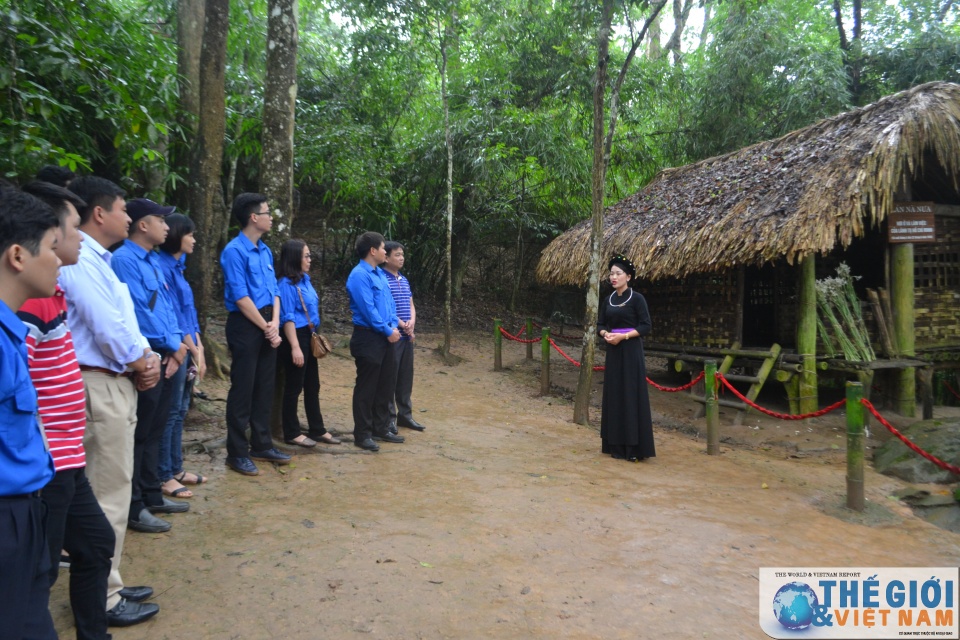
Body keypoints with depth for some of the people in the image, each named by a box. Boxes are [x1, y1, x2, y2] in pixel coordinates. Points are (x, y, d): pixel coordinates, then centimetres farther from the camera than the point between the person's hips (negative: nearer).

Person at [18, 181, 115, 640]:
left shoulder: (47, 292, 11)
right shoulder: (31, 298, -20)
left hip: (64, 457, 10)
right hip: (45, 463, -10)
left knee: (95, 542, 21)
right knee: (39, 570, 3)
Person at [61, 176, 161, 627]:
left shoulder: (99, 259, 16)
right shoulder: (80, 260, -16)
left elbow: (125, 320, 16)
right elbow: (107, 328, -21)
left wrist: (146, 358, 0)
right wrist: (140, 365, -5)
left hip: (117, 383, 11)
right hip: (100, 386, -11)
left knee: (113, 489, 17)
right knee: (108, 495, -2)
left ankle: (107, 585, 29)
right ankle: (102, 599, 11)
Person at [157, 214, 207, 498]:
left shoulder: (177, 266, 14)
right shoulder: (163, 267, -14)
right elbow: (174, 315, -15)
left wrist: (199, 349, 7)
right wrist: (194, 351, -9)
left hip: (187, 350, 9)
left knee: (180, 411, 14)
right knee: (170, 413, -2)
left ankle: (176, 469, 24)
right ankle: (164, 477, 7)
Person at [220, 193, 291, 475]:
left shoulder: (265, 251, 11)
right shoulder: (234, 251, -13)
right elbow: (240, 297, -17)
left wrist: (275, 323, -3)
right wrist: (266, 327, -13)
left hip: (267, 325, 8)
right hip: (246, 326, -8)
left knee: (265, 388, 13)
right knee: (243, 389, -1)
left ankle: (262, 445, 25)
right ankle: (237, 453, 11)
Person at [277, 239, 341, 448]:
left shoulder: (305, 280, 10)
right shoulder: (286, 284, -15)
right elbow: (288, 318, -19)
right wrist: (295, 347, -24)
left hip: (309, 337, 9)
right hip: (295, 338, -9)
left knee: (313, 386, 15)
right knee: (294, 387, 1)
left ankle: (317, 429, 25)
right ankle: (292, 433, 13)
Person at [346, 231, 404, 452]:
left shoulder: (380, 273, 13)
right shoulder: (359, 275, -16)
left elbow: (390, 303, 15)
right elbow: (368, 309, -21)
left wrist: (394, 327, 1)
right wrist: (388, 331, -14)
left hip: (385, 338, 9)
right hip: (368, 338, -9)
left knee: (386, 384, 14)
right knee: (366, 387, -1)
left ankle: (381, 428, 26)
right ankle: (363, 435, 8)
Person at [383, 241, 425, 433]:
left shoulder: (404, 280, 15)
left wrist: (412, 322, -4)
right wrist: (401, 325, -15)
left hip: (407, 336, 8)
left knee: (406, 376, 13)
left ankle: (405, 414, 23)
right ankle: (389, 417, 8)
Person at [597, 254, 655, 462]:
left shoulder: (636, 299, -7)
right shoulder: (607, 301, 11)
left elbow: (646, 326, -10)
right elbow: (600, 324, 14)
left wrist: (623, 335, -19)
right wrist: (605, 334, -8)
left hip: (631, 352, -6)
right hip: (613, 352, 6)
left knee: (632, 395, -6)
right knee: (614, 395, 7)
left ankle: (635, 447, -2)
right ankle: (617, 445, 14)